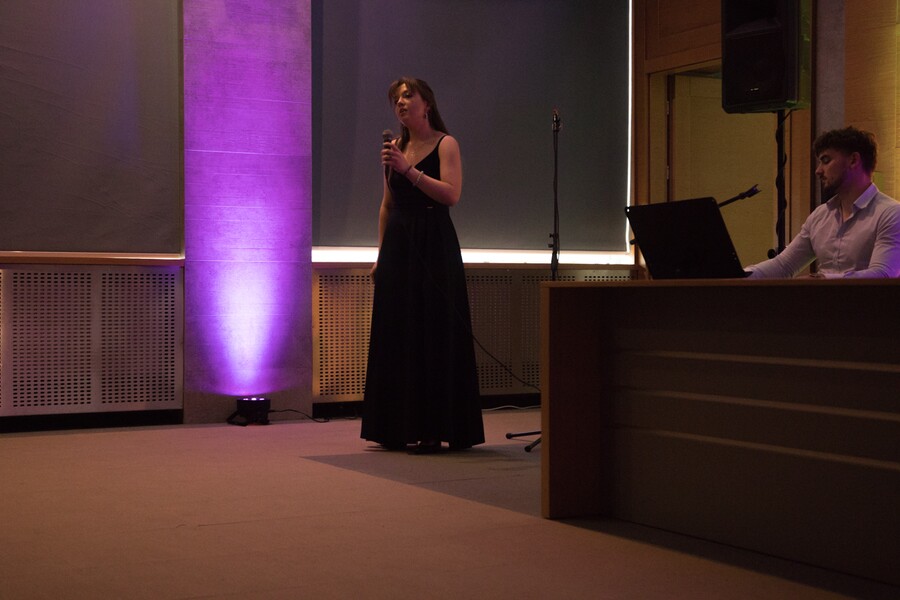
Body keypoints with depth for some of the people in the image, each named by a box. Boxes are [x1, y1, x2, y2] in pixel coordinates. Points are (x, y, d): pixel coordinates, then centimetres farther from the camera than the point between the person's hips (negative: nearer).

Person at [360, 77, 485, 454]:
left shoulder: (445, 144, -1)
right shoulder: (395, 147, 15)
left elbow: (451, 194, -14)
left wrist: (409, 170, -18)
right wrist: (381, 253, 13)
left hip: (433, 246, -6)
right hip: (398, 246, 6)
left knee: (432, 334, -7)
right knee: (396, 335, 4)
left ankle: (435, 429, -3)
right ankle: (400, 427, 11)